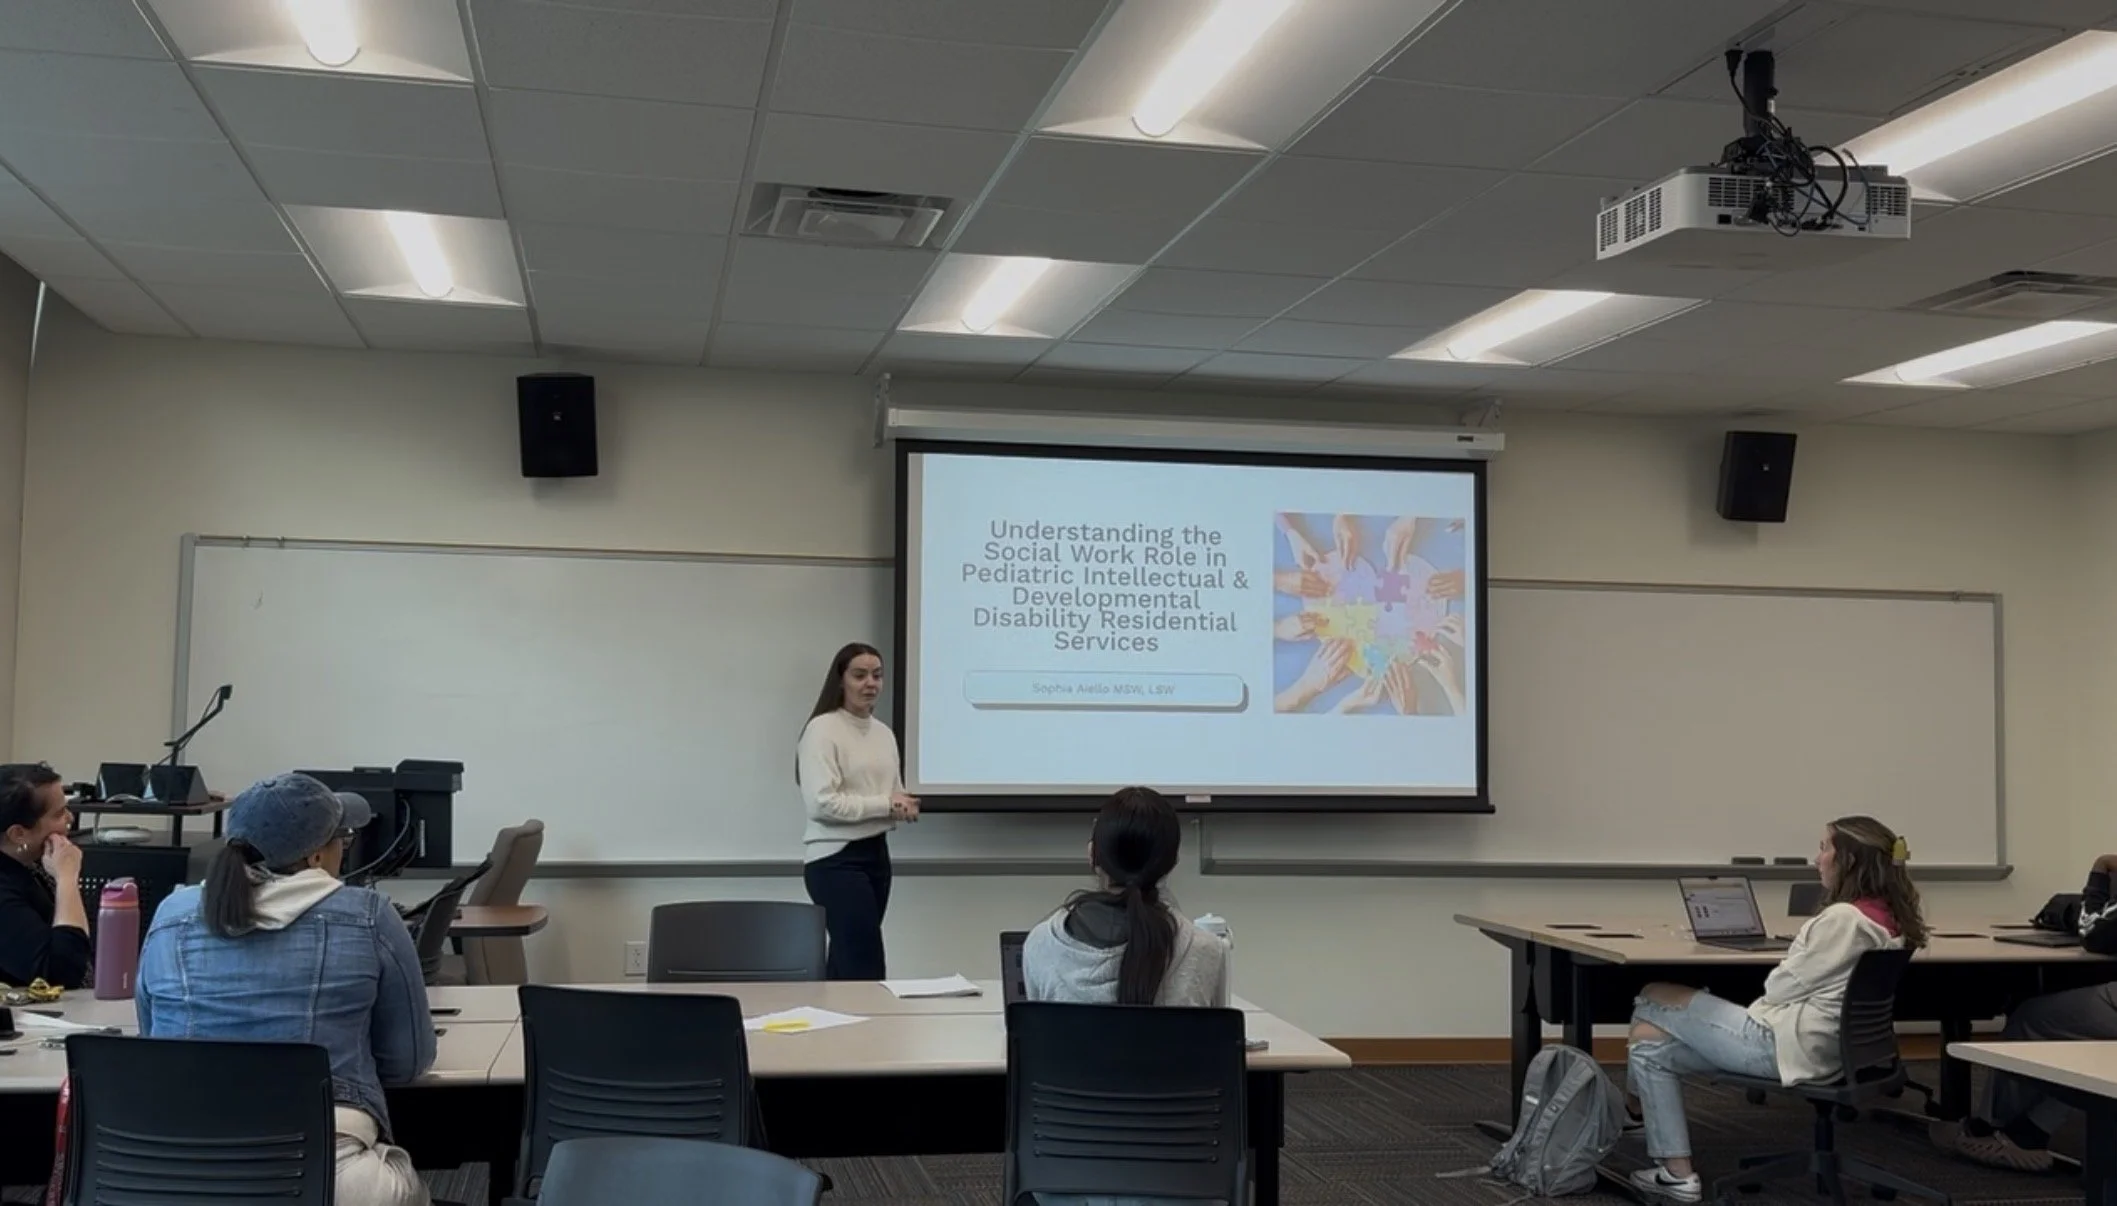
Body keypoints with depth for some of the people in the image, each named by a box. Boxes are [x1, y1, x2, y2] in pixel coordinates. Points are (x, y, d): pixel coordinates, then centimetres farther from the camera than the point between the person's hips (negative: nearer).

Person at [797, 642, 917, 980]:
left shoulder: (884, 733, 12)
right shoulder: (823, 729, -11)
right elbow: (822, 802, -20)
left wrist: (903, 808, -6)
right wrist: (885, 805, -16)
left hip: (876, 853, 8)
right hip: (835, 858, -8)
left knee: (847, 959, 10)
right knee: (867, 965, -12)